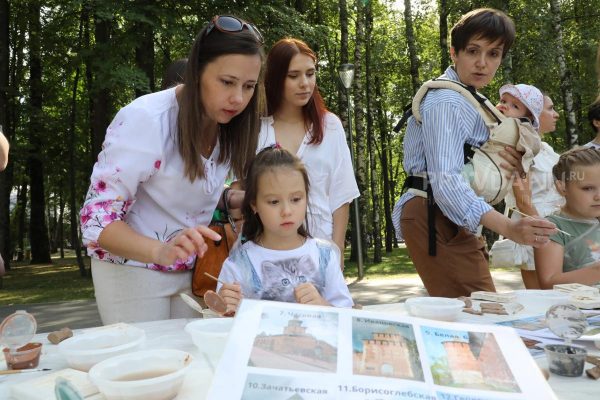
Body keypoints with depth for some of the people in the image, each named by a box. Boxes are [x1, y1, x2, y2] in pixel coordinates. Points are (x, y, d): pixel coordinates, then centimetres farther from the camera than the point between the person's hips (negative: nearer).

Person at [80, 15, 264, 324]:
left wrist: (237, 200, -10)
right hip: (133, 270, -5)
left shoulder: (226, 125, -6)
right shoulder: (145, 120, -25)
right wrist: (161, 251, -43)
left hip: (191, 271, 6)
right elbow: (96, 218, -26)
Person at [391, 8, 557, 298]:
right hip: (436, 216, -10)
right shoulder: (445, 102, -17)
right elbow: (445, 180, -30)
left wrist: (511, 165, -3)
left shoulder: (470, 99, 16)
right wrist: (508, 228, -41)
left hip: (449, 217, 10)